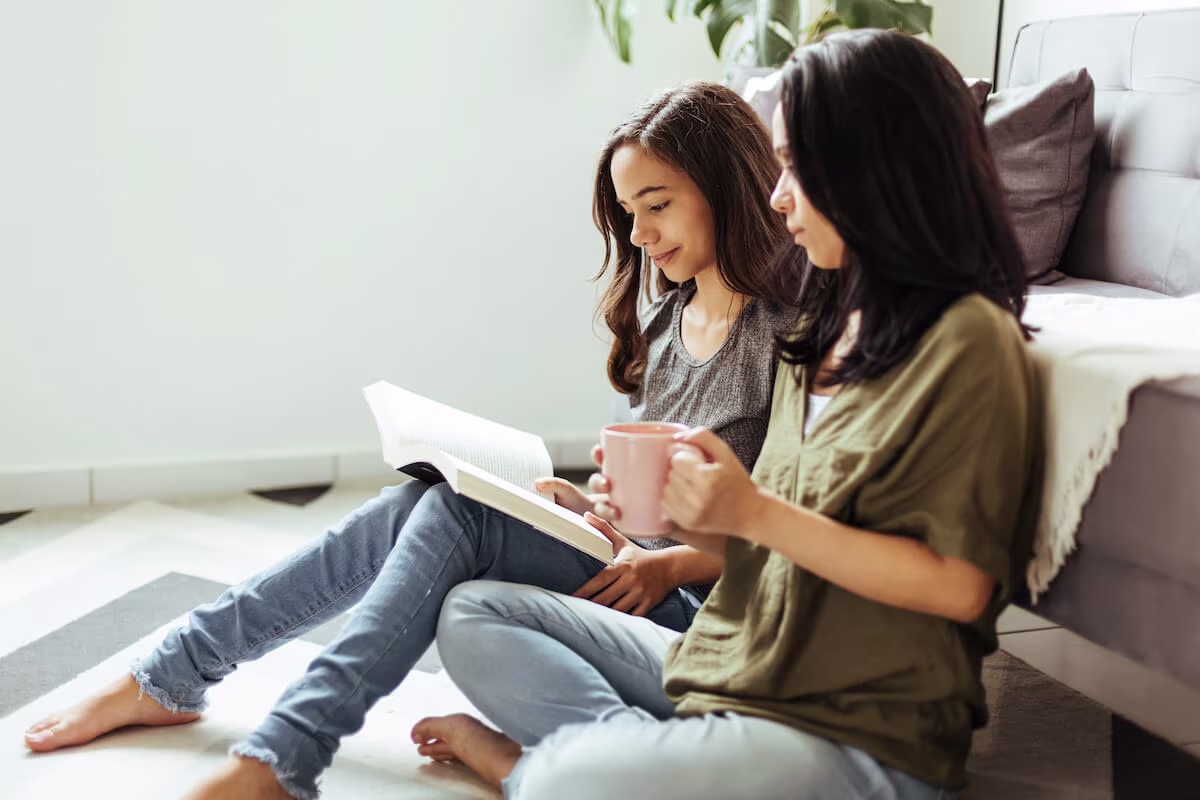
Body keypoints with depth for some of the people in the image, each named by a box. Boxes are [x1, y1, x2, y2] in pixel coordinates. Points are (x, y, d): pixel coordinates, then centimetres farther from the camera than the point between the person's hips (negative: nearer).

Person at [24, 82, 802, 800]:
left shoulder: (790, 332, -11)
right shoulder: (665, 322, 15)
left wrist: (672, 564, -21)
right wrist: (589, 505, 0)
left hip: (701, 607, -7)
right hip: (630, 564, 7)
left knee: (454, 511, -25)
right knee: (409, 511, -11)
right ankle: (169, 677, 0)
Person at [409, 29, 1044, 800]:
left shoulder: (966, 343, -13)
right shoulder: (827, 330, 13)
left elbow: (960, 585, -19)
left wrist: (754, 512, -21)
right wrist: (682, 514, -6)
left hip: (860, 733, -9)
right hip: (732, 669, 9)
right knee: (473, 615, 7)